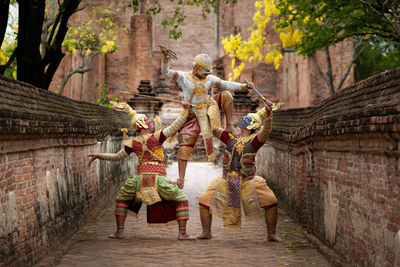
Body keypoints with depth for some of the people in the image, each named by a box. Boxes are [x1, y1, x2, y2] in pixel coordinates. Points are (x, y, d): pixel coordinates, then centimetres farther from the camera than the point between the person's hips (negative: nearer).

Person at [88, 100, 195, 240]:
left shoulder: (133, 143, 9)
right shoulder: (156, 137, -1)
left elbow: (117, 157, 20)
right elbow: (175, 127, -5)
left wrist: (99, 155, 32)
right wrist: (185, 110, 0)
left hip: (141, 179, 3)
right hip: (159, 179, -3)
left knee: (122, 200, 27)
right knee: (181, 201, 13)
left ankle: (119, 231, 18)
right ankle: (182, 232, 0)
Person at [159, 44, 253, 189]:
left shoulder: (210, 79, 1)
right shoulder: (183, 77, -5)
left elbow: (226, 84, -7)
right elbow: (166, 72, -13)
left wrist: (243, 86, -20)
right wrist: (165, 57, -30)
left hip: (209, 109, 2)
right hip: (193, 116, -2)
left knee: (226, 95, -17)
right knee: (184, 148, -7)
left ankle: (230, 126, -8)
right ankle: (181, 179, 1)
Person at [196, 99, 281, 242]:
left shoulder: (254, 140, -5)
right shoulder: (231, 138, 7)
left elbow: (265, 132, -25)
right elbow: (213, 129, 11)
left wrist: (268, 113, -40)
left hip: (248, 182, -3)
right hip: (227, 181, 3)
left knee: (271, 202, -14)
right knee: (204, 200, -4)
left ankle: (271, 234, 1)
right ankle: (206, 232, 10)